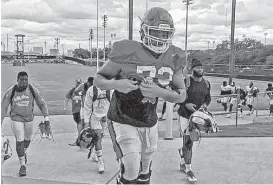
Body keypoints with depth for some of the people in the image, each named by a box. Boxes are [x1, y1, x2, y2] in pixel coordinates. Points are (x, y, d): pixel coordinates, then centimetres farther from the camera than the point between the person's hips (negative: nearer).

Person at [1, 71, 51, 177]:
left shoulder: (33, 90, -9)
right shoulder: (11, 92, -12)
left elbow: (42, 104, 0)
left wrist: (46, 117, -6)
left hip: (29, 118, 2)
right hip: (16, 118, -2)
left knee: (27, 139, 18)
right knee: (20, 140, -9)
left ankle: (24, 153, 51)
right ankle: (22, 165, 1)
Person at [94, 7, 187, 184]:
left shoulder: (173, 58, -5)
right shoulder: (127, 52, -18)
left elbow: (182, 95, -2)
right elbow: (98, 79, -7)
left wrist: (159, 92, -21)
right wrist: (116, 84, -28)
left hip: (150, 124, 5)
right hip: (123, 122, -5)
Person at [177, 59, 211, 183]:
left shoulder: (206, 84, 6)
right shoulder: (186, 81, -12)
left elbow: (208, 98, 16)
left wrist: (204, 105, -4)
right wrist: (186, 104, -22)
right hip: (185, 114, -5)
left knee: (186, 140, 16)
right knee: (188, 141, -10)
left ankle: (183, 164, 37)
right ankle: (188, 170, -2)